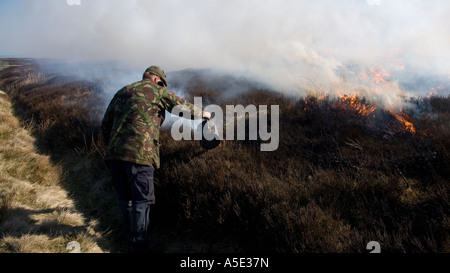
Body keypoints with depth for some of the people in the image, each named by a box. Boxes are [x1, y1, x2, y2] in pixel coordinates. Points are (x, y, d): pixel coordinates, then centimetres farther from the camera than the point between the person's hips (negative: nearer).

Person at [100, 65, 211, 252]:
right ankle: (139, 245, -2)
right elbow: (182, 107, 7)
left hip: (115, 152, 6)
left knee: (125, 197, 18)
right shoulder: (157, 91, 7)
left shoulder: (122, 92, 23)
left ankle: (132, 233, 34)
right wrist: (202, 114, 24)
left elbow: (105, 124, 22)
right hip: (139, 152, -6)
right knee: (142, 200, -2)